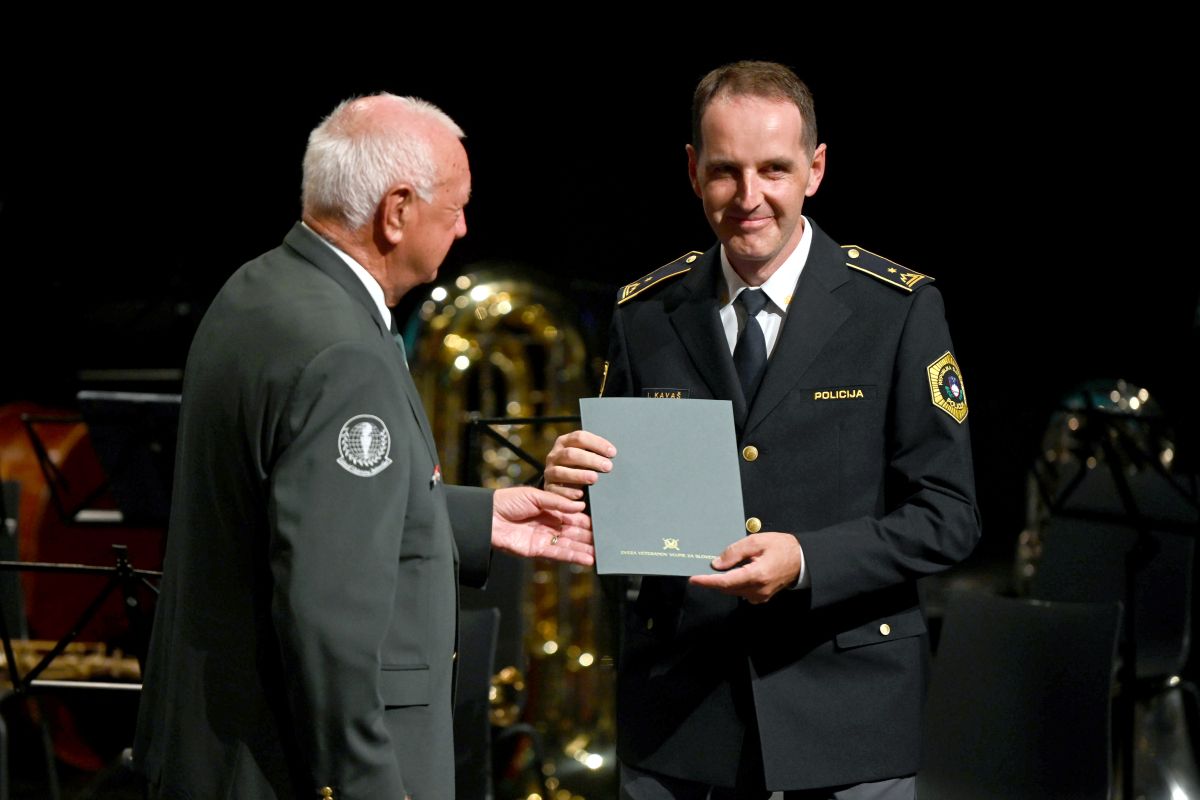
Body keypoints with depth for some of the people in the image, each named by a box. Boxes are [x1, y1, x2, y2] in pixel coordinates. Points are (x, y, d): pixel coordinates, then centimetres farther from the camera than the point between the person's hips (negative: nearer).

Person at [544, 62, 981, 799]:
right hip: (678, 713, 2)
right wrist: (572, 482, -12)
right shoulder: (646, 315, 7)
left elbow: (948, 515, -5)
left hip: (844, 709, -2)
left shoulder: (898, 308, -2)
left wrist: (808, 561, -19)